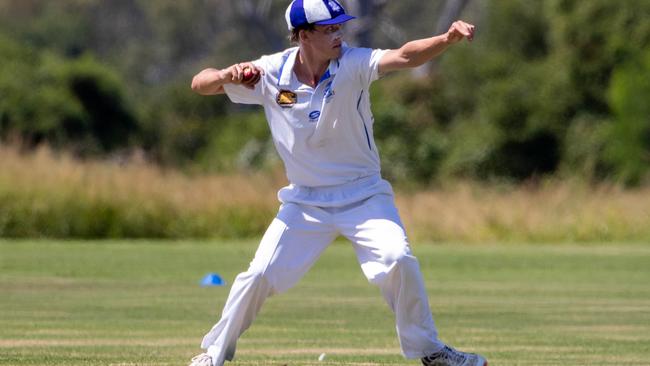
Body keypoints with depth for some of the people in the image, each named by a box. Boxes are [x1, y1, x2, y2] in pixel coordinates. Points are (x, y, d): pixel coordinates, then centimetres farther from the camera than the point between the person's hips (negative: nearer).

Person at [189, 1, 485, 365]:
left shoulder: (353, 64, -16)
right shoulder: (270, 73, -10)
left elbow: (404, 57, -33)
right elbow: (200, 84, -8)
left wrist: (448, 39, -52)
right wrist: (228, 75, -31)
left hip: (364, 195, -1)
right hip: (305, 203, 1)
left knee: (397, 260, -20)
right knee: (259, 276, -4)